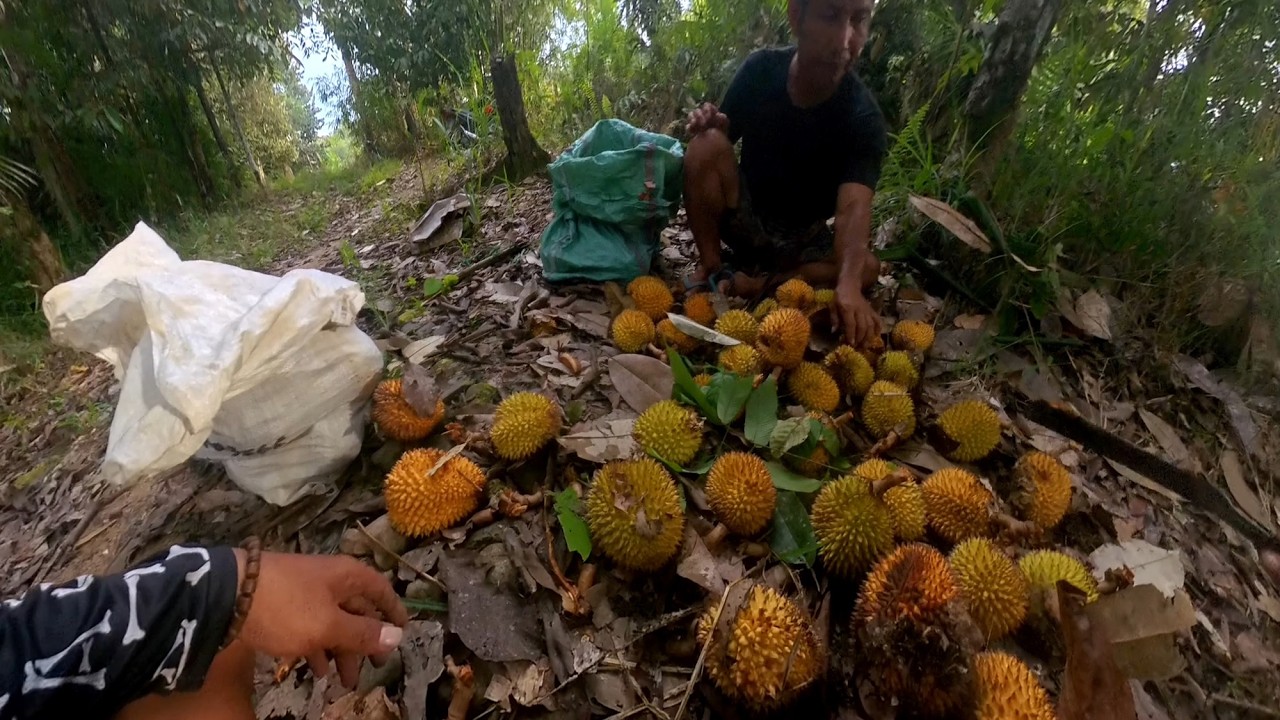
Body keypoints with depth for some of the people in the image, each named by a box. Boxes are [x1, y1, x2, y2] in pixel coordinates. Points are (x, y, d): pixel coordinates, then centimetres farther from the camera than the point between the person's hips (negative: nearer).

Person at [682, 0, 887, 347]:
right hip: (746, 216, 1)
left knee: (866, 268, -28)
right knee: (708, 144, -26)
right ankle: (711, 269, -16)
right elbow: (724, 136, -1)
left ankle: (748, 285, -20)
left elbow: (853, 206, -36)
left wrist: (849, 286, -55)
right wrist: (711, 125, -27)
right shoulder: (761, 69, -12)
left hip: (804, 236, 0)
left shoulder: (864, 118, -22)